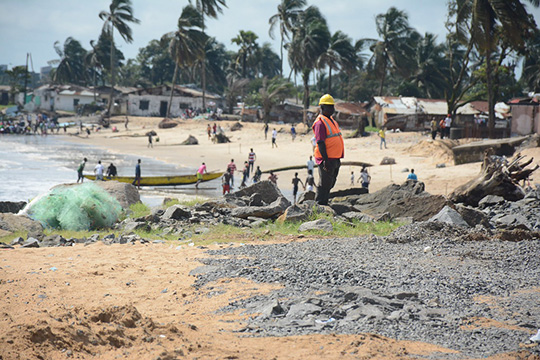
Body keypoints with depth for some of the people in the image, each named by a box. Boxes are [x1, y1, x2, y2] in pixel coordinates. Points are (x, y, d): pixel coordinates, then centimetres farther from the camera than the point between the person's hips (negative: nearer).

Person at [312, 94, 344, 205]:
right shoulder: (320, 122, -15)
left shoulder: (331, 120, 16)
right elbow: (320, 143, -20)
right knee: (324, 185, -5)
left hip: (335, 159, 10)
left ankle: (324, 204, 25)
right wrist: (326, 160, -25)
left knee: (330, 184, 16)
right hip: (327, 159, -10)